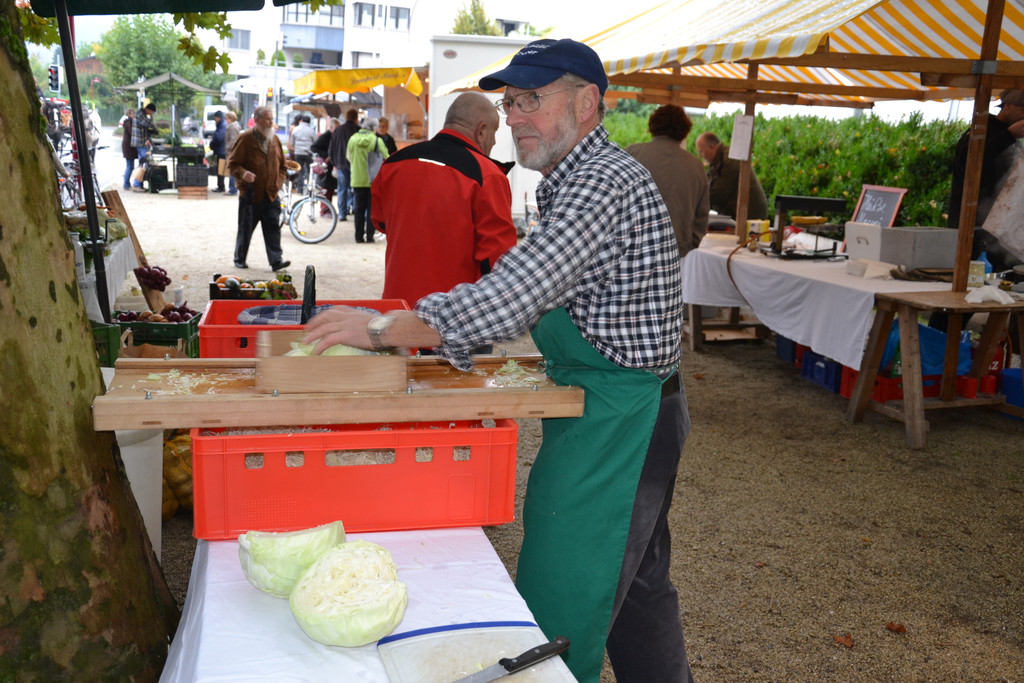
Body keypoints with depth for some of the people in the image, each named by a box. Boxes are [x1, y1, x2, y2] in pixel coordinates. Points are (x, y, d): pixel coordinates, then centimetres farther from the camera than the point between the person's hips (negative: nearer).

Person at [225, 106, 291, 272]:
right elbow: (232, 163, -6)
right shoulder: (245, 139, -6)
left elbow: (282, 165, 19)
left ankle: (276, 260, -5)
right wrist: (242, 173, -26)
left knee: (273, 228, -4)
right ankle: (239, 259, 22)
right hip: (250, 194, -4)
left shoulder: (274, 139, 10)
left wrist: (278, 182, 3)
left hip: (271, 195, 4)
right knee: (245, 229, 7)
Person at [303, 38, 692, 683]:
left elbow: (515, 297, -31)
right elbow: (528, 292, 17)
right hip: (632, 415, 10)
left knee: (559, 615, -1)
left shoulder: (607, 183, -21)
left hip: (616, 424, -10)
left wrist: (384, 328, -24)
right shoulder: (579, 180, 14)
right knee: (636, 581, 24)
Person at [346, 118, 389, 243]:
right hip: (373, 180, -3)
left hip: (357, 180, 3)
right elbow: (386, 158, -5)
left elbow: (349, 157, 13)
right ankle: (369, 236, 3)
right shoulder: (377, 140, -9)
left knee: (359, 208, 9)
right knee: (372, 208, 5)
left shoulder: (353, 139, 1)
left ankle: (359, 236, 9)